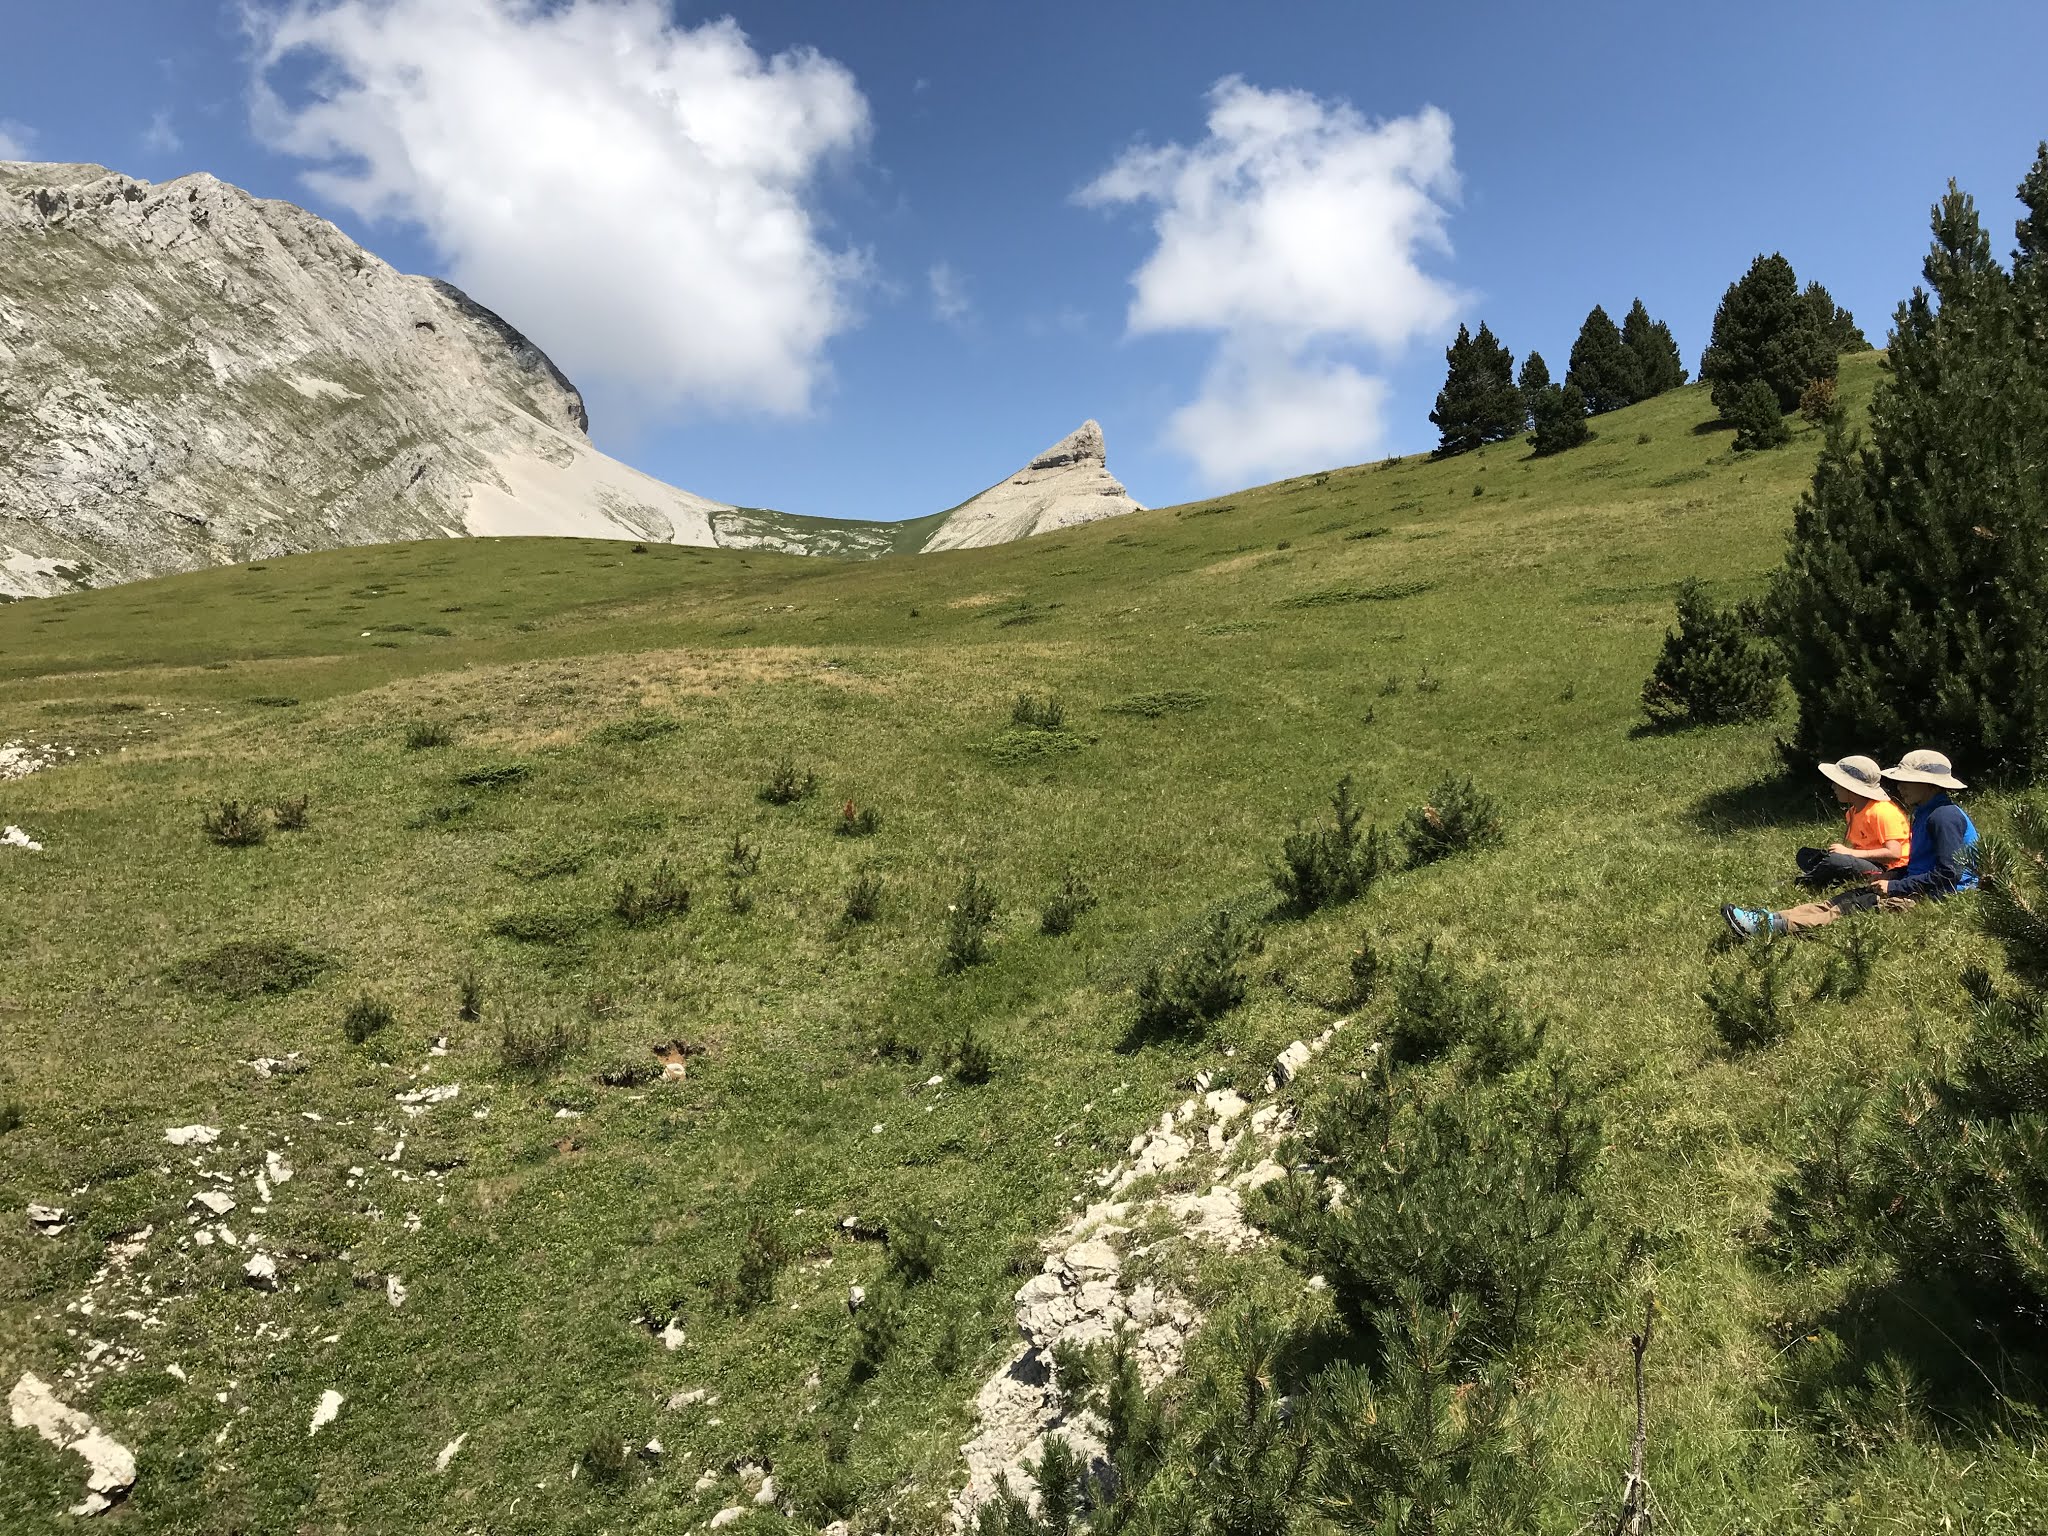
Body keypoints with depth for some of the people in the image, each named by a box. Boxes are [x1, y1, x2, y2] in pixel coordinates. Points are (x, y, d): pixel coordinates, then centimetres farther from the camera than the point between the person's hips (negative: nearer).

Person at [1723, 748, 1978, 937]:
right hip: (1919, 889, 9)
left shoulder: (1945, 816, -15)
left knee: (1855, 906, -21)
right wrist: (1890, 877, 7)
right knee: (1847, 899, -6)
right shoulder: (1925, 814, 19)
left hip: (1936, 896, -9)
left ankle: (1773, 925, -34)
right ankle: (1770, 920, -20)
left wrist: (1894, 886, -17)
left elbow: (1949, 873, -20)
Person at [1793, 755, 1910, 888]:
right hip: (1864, 862, 10)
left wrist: (1850, 852, -24)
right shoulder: (1852, 811, 14)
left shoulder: (1882, 812, -16)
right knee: (1804, 854, 4)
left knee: (1834, 861, -36)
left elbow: (1893, 853, -24)